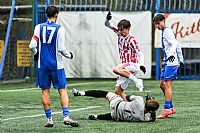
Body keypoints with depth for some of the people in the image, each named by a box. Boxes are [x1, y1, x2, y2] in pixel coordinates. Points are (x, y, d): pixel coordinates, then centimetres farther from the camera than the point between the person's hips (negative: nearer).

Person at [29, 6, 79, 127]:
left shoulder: (39, 27, 0)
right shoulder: (60, 29, -7)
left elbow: (32, 45, -4)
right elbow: (61, 48, -10)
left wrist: (36, 54, 17)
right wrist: (69, 55, 9)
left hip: (42, 64, 2)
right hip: (56, 65, -2)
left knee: (45, 91, 7)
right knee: (62, 90, 3)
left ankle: (49, 119, 8)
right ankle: (66, 116, -10)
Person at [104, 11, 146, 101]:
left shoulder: (131, 40, -12)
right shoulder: (120, 34, 8)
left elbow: (140, 54, -12)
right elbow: (108, 25, 13)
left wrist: (141, 65, -26)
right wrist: (107, 19, -9)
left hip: (133, 65, -8)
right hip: (126, 68, 8)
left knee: (116, 69, -35)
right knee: (117, 91, 2)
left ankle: (136, 80, -29)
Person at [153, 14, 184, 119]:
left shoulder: (167, 31, -9)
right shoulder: (165, 32, 21)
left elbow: (174, 44, -24)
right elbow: (178, 46, 27)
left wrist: (171, 54, -40)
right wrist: (180, 59, 29)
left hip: (171, 62, -10)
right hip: (167, 62, 10)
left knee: (167, 85, -11)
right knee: (162, 84, 11)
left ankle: (167, 109, -12)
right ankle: (171, 108, 15)